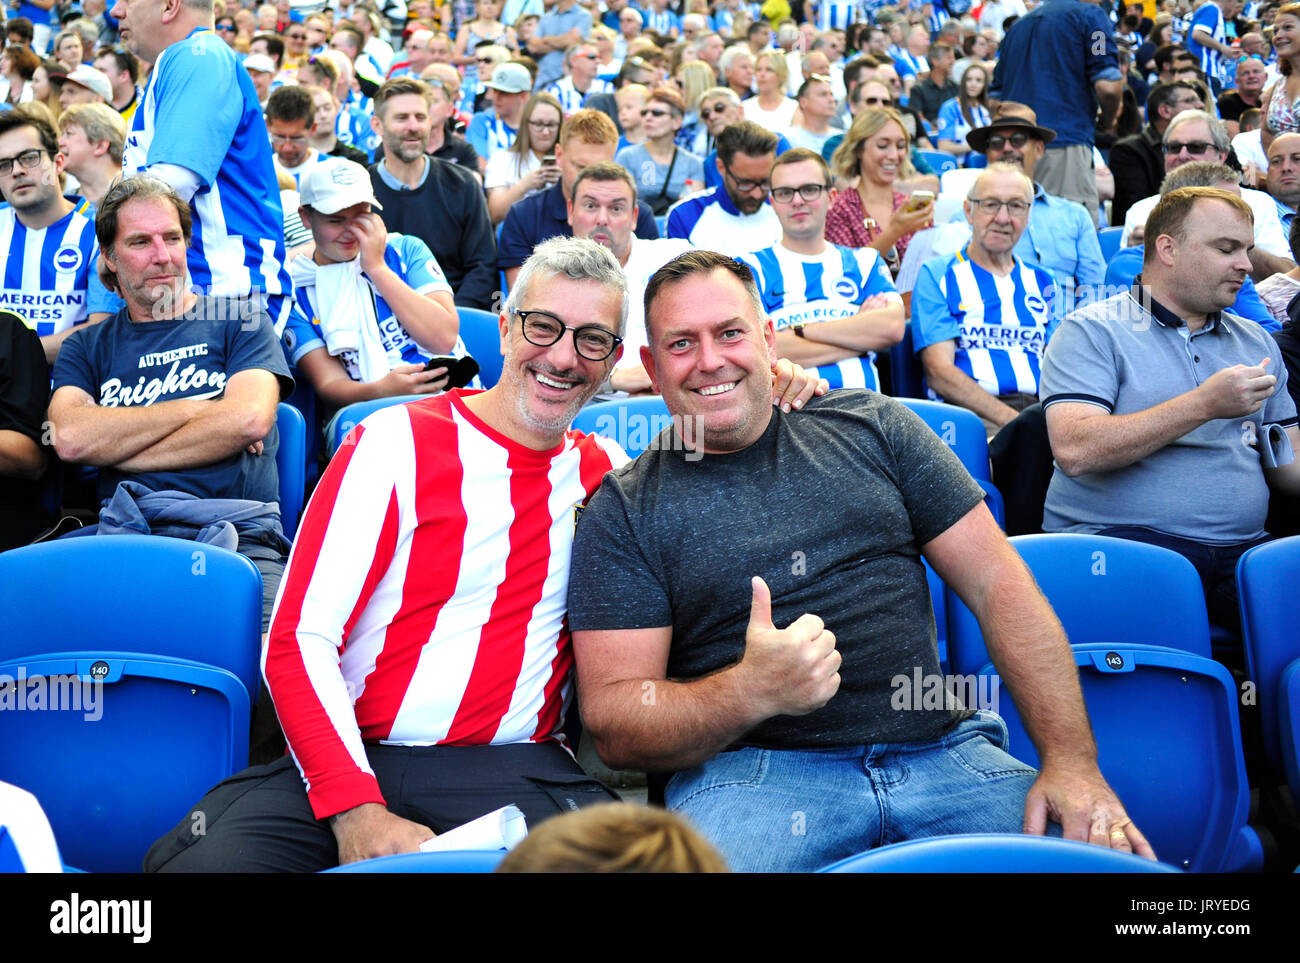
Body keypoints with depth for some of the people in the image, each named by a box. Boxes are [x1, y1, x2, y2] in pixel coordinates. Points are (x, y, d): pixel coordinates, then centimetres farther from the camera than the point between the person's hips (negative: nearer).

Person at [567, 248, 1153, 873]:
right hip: (755, 770, -2)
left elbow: (999, 586, 8)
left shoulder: (873, 428, 11)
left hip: (944, 751, 3)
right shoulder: (623, 511, 5)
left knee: (1104, 851, -19)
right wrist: (752, 691, -21)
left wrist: (1072, 763, -4)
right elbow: (612, 725, -2)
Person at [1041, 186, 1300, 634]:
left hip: (1240, 547, 6)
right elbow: (1074, 451, -13)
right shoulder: (1092, 331, 2)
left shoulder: (1257, 342, 23)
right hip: (1118, 539, -5)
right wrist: (1204, 405, -13)